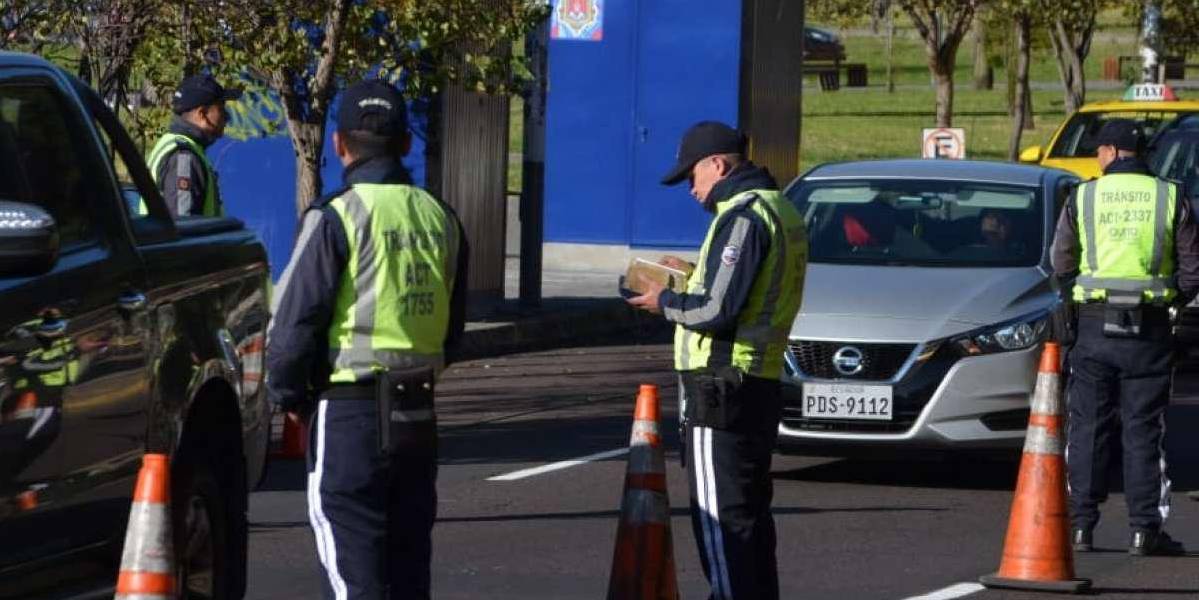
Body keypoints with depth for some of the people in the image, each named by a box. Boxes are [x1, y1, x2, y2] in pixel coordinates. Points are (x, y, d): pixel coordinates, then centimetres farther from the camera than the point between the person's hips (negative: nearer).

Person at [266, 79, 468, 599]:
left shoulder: (337, 217, -12)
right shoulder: (440, 219, 10)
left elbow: (295, 321, -11)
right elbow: (453, 327, 17)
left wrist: (287, 394, 3)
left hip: (350, 416, -6)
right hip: (418, 414, 6)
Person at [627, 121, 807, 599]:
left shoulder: (744, 215, -15)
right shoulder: (781, 210, 16)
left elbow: (716, 311, -21)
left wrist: (666, 303, -4)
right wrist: (691, 279, 15)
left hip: (721, 386, -10)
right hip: (762, 384, 10)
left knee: (720, 519, -8)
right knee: (750, 514, 16)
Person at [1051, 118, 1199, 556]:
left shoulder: (1083, 198, 0)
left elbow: (1060, 266, 4)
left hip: (1094, 326, 0)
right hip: (1149, 331, 0)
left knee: (1088, 428, 7)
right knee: (1144, 430, 5)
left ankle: (1080, 525, 6)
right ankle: (1145, 529, 1)